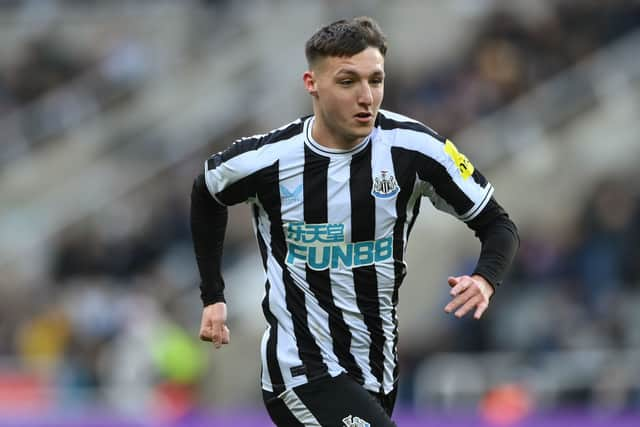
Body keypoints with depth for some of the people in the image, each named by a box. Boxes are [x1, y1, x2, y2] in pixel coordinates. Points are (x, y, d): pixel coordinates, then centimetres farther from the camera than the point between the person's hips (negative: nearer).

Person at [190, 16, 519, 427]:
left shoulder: (413, 148, -10)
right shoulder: (264, 159, -11)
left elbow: (497, 224, -1)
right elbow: (206, 196, 12)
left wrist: (484, 280, -22)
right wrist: (213, 297, 12)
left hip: (379, 373, 4)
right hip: (303, 374, -4)